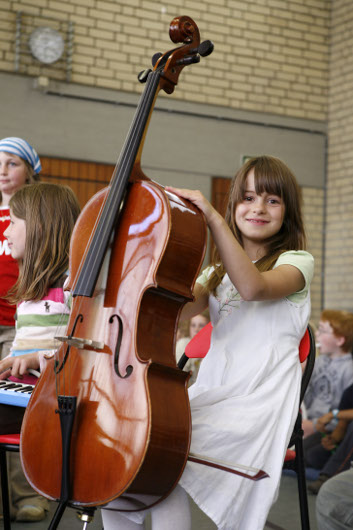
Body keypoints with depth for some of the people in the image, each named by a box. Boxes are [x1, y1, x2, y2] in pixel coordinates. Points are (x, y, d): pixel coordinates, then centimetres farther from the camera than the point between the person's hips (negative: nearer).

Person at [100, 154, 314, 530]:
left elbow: (253, 287, -20)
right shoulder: (218, 271, 21)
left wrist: (213, 219, -20)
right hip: (207, 393, 6)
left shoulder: (296, 261, 4)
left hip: (259, 404, -5)